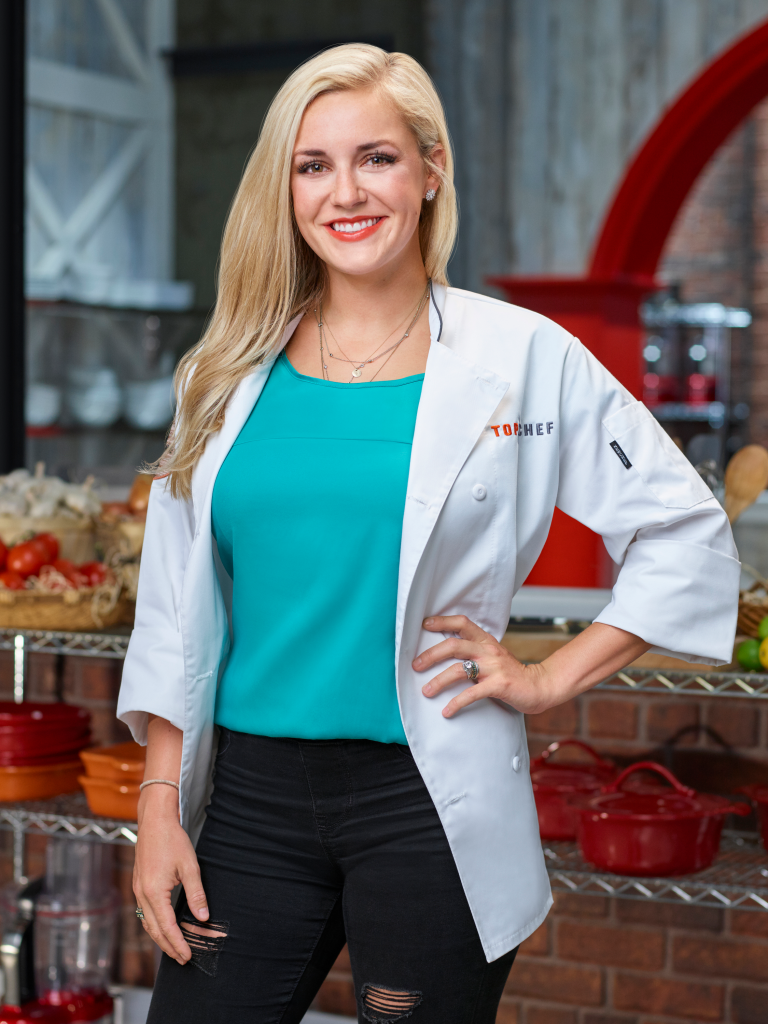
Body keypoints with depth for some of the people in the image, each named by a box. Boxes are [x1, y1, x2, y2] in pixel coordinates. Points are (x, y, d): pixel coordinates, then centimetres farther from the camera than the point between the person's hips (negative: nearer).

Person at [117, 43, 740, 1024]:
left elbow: (688, 535, 3)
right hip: (251, 797, 3)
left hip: (428, 804, -3)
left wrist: (551, 680, -2)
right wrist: (160, 807, 4)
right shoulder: (233, 371, 7)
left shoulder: (523, 357, -2)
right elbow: (176, 609, 9)